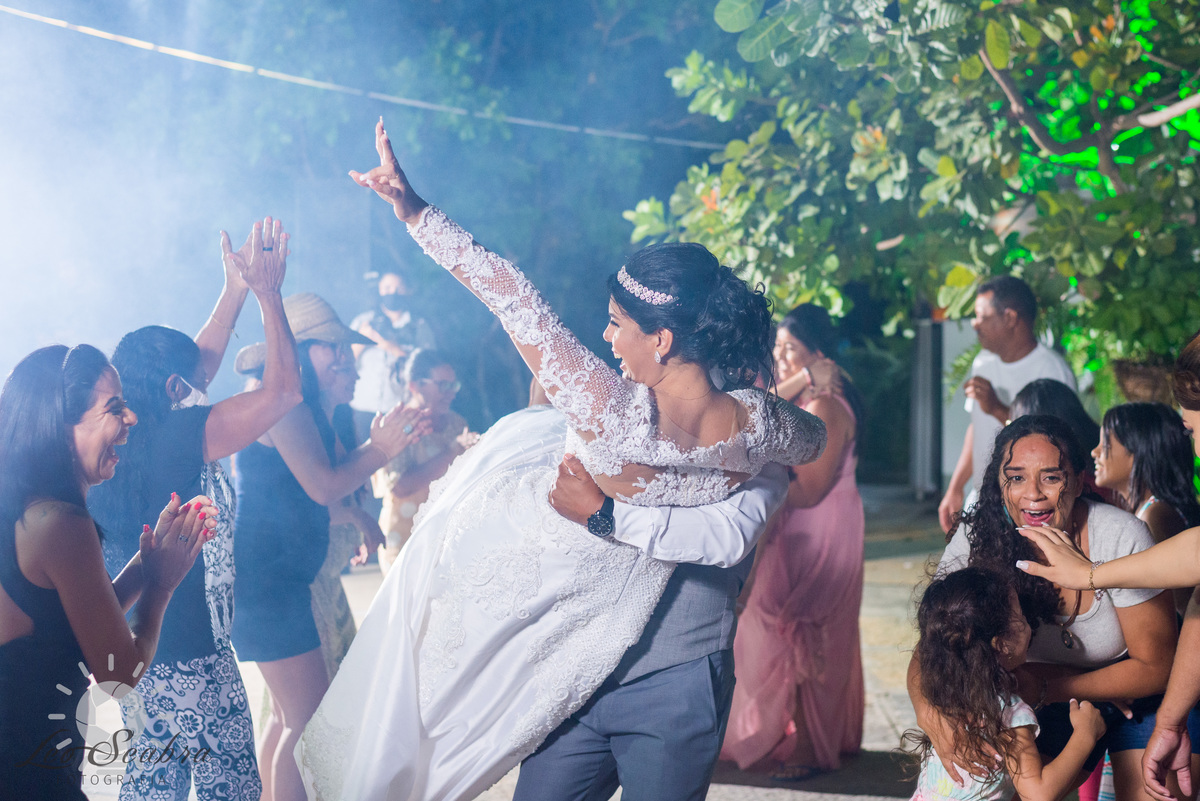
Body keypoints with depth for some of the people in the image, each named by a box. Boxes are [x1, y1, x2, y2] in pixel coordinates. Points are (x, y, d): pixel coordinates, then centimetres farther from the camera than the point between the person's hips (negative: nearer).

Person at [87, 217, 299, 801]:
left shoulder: (124, 443, 6)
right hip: (188, 660, -9)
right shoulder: (178, 438, -18)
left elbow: (200, 363, 19)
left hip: (132, 659, 9)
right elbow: (283, 390, -17)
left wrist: (236, 291, 19)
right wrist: (267, 292, -7)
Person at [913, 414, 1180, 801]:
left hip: (1139, 697, -2)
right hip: (1057, 705, 2)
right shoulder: (978, 540, -22)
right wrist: (928, 711, -43)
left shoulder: (1122, 537, -29)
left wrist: (1047, 687, -29)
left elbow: (1154, 668, -20)